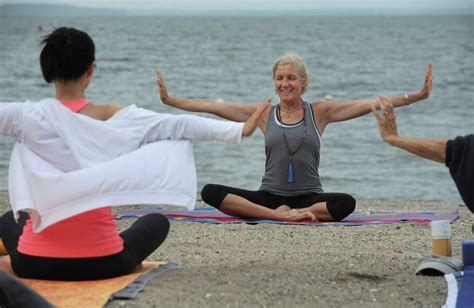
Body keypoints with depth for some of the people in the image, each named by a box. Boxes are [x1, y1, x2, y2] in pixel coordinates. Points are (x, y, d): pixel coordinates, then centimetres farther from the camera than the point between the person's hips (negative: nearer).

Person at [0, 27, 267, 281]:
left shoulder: (30, 117, -10)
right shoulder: (114, 117, -8)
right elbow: (179, 125, -7)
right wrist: (240, 129, -2)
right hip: (101, 264, -1)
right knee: (157, 222, 27)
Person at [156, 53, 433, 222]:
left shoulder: (319, 112, 4)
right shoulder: (265, 115, 8)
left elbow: (369, 104, -2)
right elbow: (213, 107, 6)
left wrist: (416, 97, -9)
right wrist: (170, 101, 0)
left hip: (310, 197, -2)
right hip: (269, 196, 2)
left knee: (346, 202, -35)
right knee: (210, 192, -21)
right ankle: (281, 215, -27)